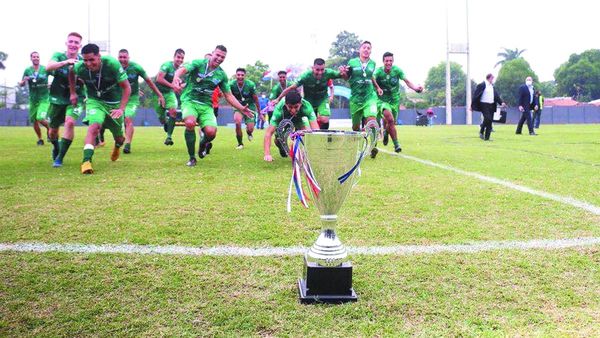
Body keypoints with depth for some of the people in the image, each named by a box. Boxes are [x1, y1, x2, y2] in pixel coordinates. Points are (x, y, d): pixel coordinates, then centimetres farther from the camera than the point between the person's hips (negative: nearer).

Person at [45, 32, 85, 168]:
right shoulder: (58, 56, -7)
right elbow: (48, 67, -29)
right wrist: (66, 62, -45)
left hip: (75, 99, -1)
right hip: (57, 99, 1)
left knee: (70, 122, -27)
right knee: (52, 131, 13)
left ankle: (60, 158, -14)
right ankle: (56, 148, 49)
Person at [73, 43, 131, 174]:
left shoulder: (112, 64, -27)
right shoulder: (79, 67, -20)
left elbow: (127, 88, -19)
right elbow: (71, 73, 7)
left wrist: (121, 109, -24)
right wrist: (72, 92, 7)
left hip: (114, 103, 0)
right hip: (95, 101, 0)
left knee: (118, 137, 15)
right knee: (94, 126, -30)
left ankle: (118, 145, 52)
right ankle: (86, 161, -32)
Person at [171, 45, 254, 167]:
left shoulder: (222, 75, 5)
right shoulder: (198, 63, -6)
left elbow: (228, 95, 11)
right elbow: (183, 69, -25)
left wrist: (242, 109, -1)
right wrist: (176, 77, -49)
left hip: (206, 105, 3)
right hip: (190, 101, -3)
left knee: (211, 132, -22)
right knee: (190, 123, -33)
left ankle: (203, 143, 20)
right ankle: (192, 158, -11)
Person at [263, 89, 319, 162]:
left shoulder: (306, 106, -41)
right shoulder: (279, 109, -41)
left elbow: (316, 129, -45)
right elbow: (268, 133, -41)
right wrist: (267, 154, -51)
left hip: (299, 119, 0)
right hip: (283, 119, 0)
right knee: (278, 140, -16)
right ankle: (282, 149, 21)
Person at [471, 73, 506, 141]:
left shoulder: (492, 86, 16)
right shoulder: (481, 85, -5)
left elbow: (497, 95, 15)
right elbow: (475, 95, -7)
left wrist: (501, 102, -1)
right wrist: (472, 106, -9)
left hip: (492, 105, 7)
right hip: (484, 105, -7)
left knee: (490, 121, 3)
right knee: (487, 118, -20)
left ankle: (487, 137, 8)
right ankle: (481, 132, 2)